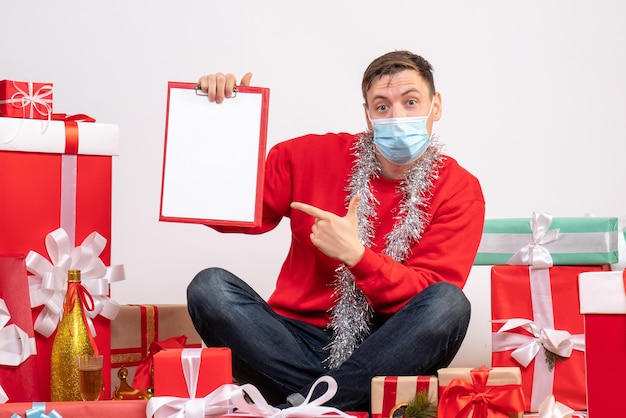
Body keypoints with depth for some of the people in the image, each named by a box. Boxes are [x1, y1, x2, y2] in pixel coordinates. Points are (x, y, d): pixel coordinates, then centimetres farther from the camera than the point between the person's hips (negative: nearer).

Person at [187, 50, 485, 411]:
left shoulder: (460, 190, 0)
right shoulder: (314, 155, 4)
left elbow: (430, 296, -8)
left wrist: (355, 255, -21)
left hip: (386, 352, -1)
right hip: (298, 341, 1)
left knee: (450, 303, -30)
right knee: (209, 286, -22)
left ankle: (298, 405, -28)